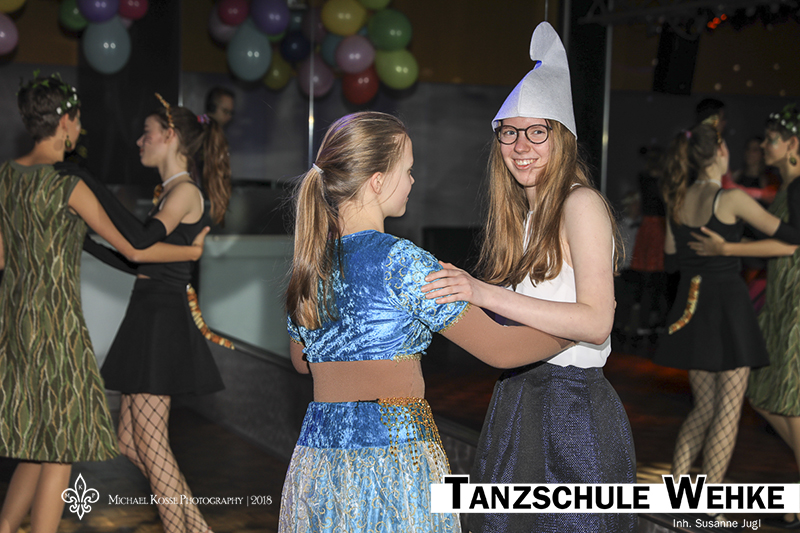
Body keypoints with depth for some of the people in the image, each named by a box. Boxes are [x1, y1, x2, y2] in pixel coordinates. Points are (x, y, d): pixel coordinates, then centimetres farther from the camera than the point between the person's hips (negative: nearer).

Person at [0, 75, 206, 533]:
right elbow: (134, 250, -7)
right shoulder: (70, 186, -15)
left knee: (38, 444, 18)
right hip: (57, 323, -8)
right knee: (61, 449, 3)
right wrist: (192, 251, 8)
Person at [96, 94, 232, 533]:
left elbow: (141, 241, -28)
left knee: (150, 443, -6)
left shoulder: (185, 191, -12)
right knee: (129, 440, 11)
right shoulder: (169, 191, 17)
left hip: (163, 318, -10)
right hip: (150, 314, 10)